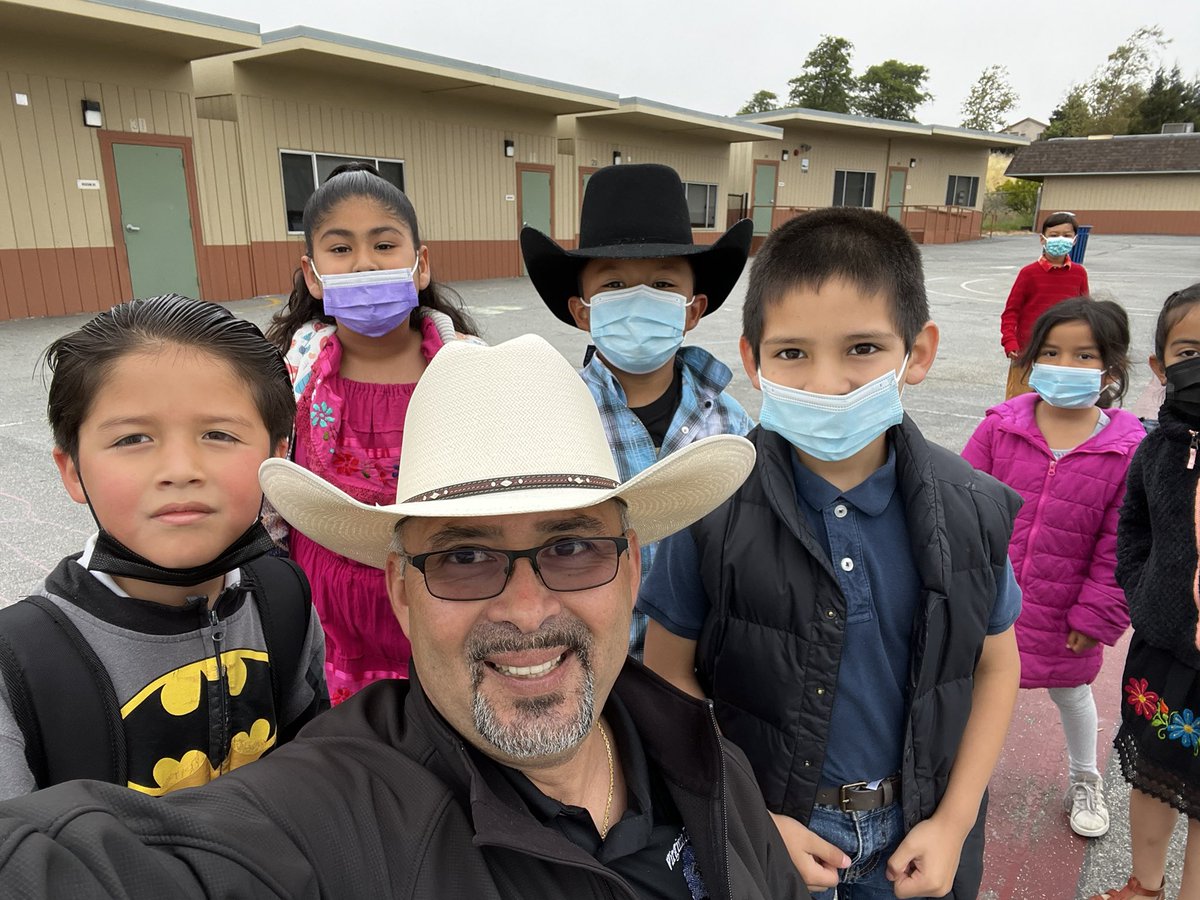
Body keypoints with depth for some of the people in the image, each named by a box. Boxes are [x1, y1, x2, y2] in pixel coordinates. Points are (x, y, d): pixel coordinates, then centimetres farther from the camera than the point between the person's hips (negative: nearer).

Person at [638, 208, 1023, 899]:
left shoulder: (973, 509, -13)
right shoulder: (712, 511, -21)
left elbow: (995, 666, 0)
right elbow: (671, 674, -11)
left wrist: (953, 821, -4)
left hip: (917, 828, 3)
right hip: (762, 827, -2)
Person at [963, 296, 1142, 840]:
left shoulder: (1129, 450, -13)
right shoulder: (1000, 427, -11)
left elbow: (1119, 547, -9)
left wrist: (1097, 616, -8)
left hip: (1061, 616, 0)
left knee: (1071, 693, 24)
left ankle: (1085, 779, 52)